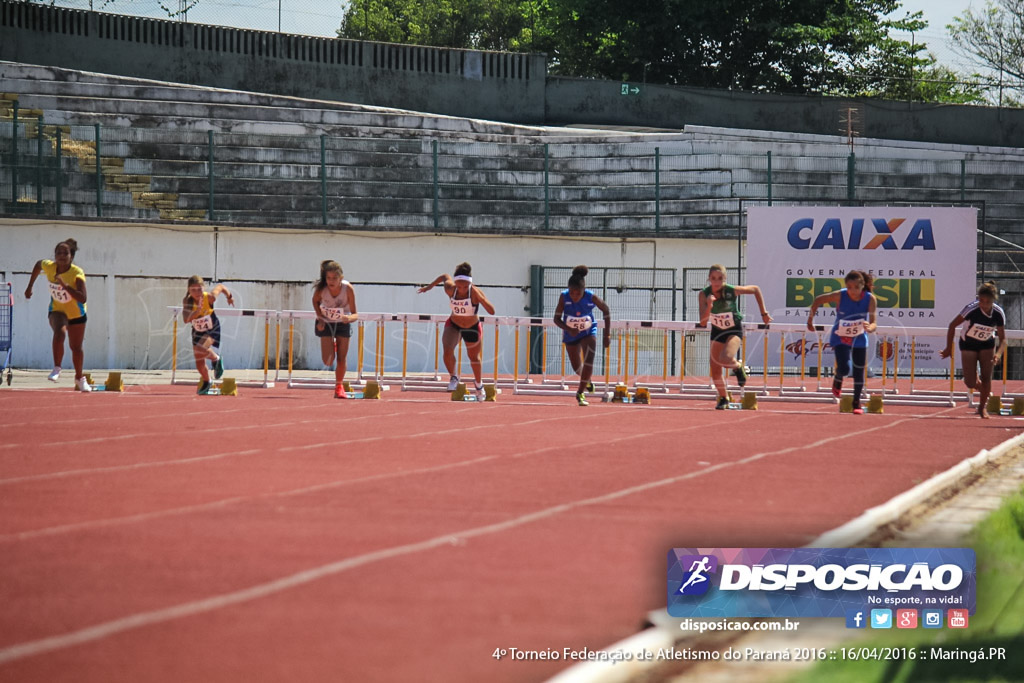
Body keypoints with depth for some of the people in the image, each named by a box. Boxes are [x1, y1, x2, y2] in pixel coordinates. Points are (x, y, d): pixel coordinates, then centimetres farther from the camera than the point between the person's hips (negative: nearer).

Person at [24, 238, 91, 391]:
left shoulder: (77, 273, -28)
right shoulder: (49, 266, -18)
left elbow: (83, 298, -37)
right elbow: (38, 264, 8)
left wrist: (65, 285, -46)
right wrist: (29, 286, 12)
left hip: (76, 314, 0)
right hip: (57, 311, 1)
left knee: (76, 347, 12)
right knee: (60, 331, -33)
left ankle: (80, 378, 38)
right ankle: (56, 369, -24)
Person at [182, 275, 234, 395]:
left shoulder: (209, 297, -28)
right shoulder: (187, 301, -26)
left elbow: (221, 287, -6)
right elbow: (186, 319, -40)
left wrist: (229, 297, 13)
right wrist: (197, 311, -56)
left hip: (212, 330, -3)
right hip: (197, 332, 3)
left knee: (199, 349, -31)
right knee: (199, 365, 9)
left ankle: (216, 359, 0)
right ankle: (206, 382, 39)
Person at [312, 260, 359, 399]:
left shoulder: (348, 289, -29)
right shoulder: (321, 289, -27)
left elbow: (355, 314, -25)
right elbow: (315, 301, -2)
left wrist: (349, 318, -48)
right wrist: (320, 318, -14)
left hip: (343, 323, 0)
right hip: (325, 323, 0)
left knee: (342, 359, -1)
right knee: (328, 361, -8)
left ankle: (339, 387, 24)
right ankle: (331, 347, 30)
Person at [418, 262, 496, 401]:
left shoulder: (475, 292, -31)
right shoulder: (450, 289, -24)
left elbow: (491, 311, -36)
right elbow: (445, 276, 0)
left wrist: (480, 298, -47)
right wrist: (429, 286, 6)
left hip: (472, 328, -1)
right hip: (453, 325, 1)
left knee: (474, 358, 17)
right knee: (447, 350, -25)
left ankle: (479, 385, 44)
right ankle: (453, 378, 2)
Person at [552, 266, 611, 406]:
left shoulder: (591, 297, -25)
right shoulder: (564, 297, -26)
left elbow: (606, 310, -7)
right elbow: (557, 318, -19)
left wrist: (607, 334, -8)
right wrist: (568, 329, -39)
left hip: (589, 332, -1)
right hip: (570, 335, 1)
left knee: (589, 361, -22)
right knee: (577, 368, 14)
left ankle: (580, 393, -12)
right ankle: (587, 381, 48)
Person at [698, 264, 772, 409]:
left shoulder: (732, 291, -24)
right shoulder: (704, 294, -19)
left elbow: (755, 289, -6)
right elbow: (703, 322, -24)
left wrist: (764, 313, -3)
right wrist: (709, 306, -41)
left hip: (734, 330, -3)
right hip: (717, 331, 3)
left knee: (724, 359, -32)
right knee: (715, 372, 2)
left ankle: (739, 367, 4)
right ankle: (723, 399, 28)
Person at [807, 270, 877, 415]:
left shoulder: (870, 299, -25)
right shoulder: (839, 296, -27)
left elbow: (873, 323, -28)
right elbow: (818, 300, -11)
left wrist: (869, 328, -51)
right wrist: (810, 319, -8)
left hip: (859, 338, 2)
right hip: (840, 338, -1)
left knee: (859, 371, 4)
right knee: (844, 369, -17)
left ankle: (856, 403, 24)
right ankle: (838, 380, 21)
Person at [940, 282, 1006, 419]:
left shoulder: (998, 314, -20)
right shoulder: (971, 309, -29)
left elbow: (1003, 339, -13)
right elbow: (952, 325, -18)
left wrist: (998, 354, -33)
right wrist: (948, 349, -14)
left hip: (987, 345, 2)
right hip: (968, 345, -2)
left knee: (986, 378, -7)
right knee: (970, 384, -7)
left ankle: (983, 406, 16)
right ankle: (975, 380, 31)